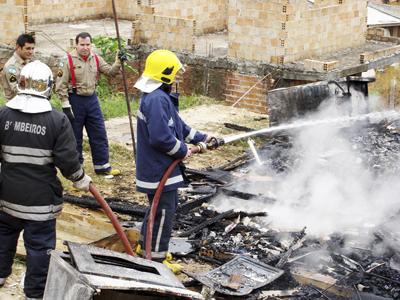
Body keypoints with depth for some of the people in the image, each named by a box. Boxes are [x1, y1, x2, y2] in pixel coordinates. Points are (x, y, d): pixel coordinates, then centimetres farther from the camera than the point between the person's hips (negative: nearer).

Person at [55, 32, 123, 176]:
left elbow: (110, 72, 3)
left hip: (92, 99, 5)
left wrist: (118, 62, -16)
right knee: (75, 137, 6)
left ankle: (102, 166, 19)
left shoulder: (96, 59, 4)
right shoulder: (69, 60, -12)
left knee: (99, 134, 9)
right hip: (75, 100, -5)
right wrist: (66, 106, -15)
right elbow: (61, 85, -12)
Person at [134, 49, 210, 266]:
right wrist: (182, 151, -17)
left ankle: (146, 246, 40)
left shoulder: (157, 96, 11)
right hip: (159, 170, -11)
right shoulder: (157, 100, -25)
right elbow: (161, 137, -32)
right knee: (164, 212, 1)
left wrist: (201, 138, 21)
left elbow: (178, 126, 20)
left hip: (155, 168, 11)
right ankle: (155, 257, 12)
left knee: (157, 208, 25)